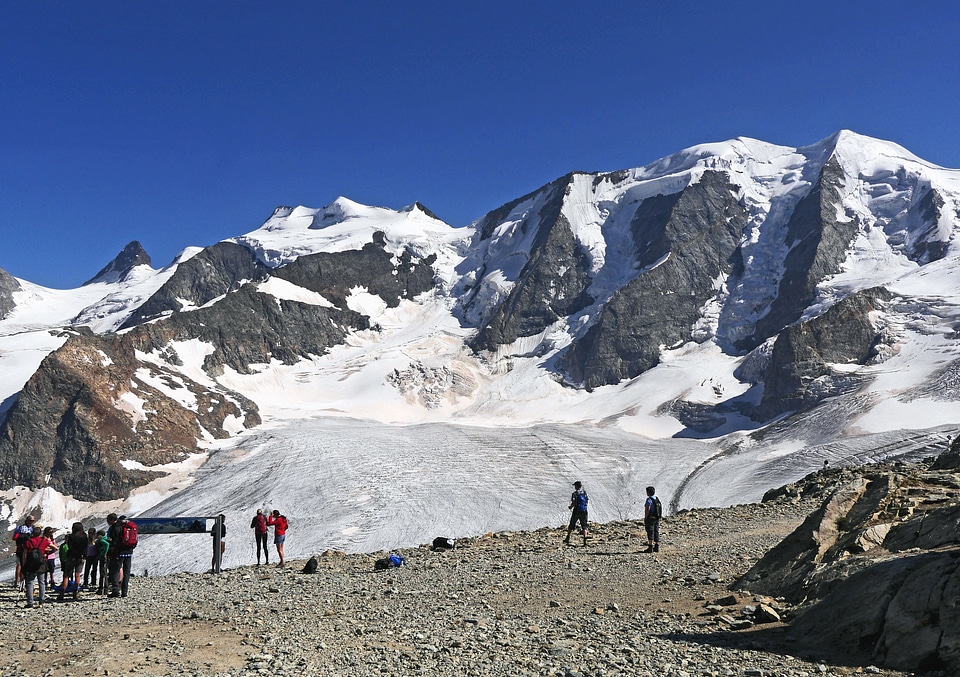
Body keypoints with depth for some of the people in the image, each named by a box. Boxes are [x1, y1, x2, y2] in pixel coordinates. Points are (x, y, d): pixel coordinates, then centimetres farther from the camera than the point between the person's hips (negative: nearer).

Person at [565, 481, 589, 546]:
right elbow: (587, 501, 13)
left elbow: (573, 503, -16)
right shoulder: (584, 492, 8)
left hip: (576, 511, -3)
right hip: (584, 511, 3)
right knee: (584, 526, 3)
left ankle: (567, 539, 21)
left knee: (571, 525, 12)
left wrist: (570, 507, 5)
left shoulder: (575, 493, -7)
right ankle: (585, 540, -11)